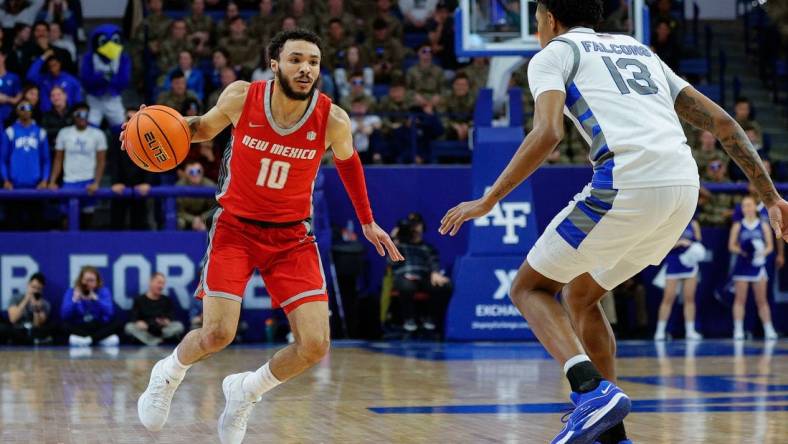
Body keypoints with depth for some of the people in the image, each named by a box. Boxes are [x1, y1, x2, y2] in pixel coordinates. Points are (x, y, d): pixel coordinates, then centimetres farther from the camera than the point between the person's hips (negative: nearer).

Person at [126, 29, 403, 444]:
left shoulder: (332, 120, -14)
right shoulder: (242, 97, -15)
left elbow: (347, 161, 9)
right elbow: (204, 127, 6)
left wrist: (367, 222, 16)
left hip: (292, 235, 1)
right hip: (235, 226, -1)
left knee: (315, 345, -11)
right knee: (217, 334, -14)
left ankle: (246, 390, 19)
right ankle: (168, 374, 22)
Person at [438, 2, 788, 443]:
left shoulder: (554, 53, 12)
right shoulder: (639, 50, 31)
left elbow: (548, 133, -8)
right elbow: (720, 120, 24)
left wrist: (487, 202, -1)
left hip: (628, 183, -7)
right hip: (685, 188, 7)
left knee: (530, 288, 11)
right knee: (582, 296, 25)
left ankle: (593, 390, -13)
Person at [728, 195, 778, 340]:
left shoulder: (763, 226, 5)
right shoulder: (737, 226, 4)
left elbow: (770, 246, 4)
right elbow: (731, 246, 3)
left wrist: (763, 252, -16)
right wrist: (741, 251, -16)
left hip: (758, 265, 0)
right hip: (742, 265, 0)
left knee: (762, 300, 3)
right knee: (740, 299, -2)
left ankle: (768, 329, 4)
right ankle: (738, 330, -2)